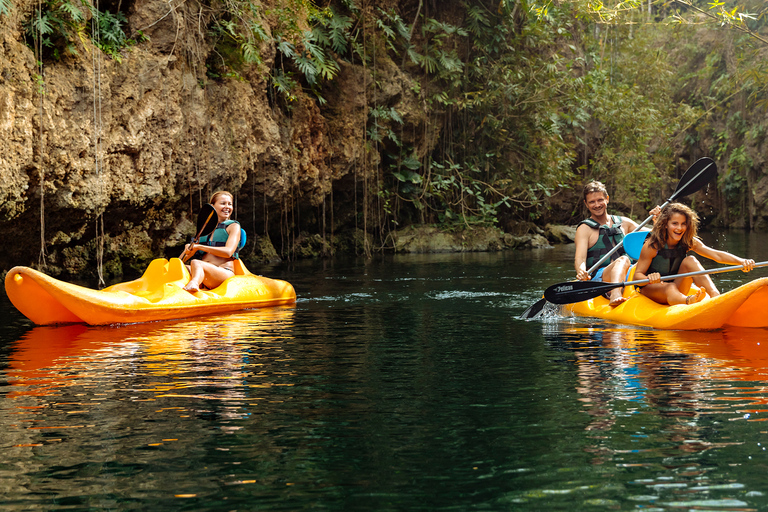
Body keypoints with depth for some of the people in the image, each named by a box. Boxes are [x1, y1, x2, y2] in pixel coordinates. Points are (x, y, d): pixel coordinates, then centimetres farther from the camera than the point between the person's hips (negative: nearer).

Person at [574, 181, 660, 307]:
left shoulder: (623, 223, 22)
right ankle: (615, 294, -62)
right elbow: (580, 258, -8)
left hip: (627, 276, 4)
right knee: (623, 260, -35)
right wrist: (581, 273, -30)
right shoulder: (584, 229, 7)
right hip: (599, 276, -4)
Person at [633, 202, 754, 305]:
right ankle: (688, 301, -76)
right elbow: (637, 275, -19)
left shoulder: (689, 242, -5)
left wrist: (741, 261, -33)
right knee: (670, 288, -39)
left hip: (676, 287, 5)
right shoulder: (652, 245, -18)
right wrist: (650, 278, -42)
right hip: (651, 289, -5)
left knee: (690, 261, -20)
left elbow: (717, 255, -16)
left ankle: (715, 296, -41)